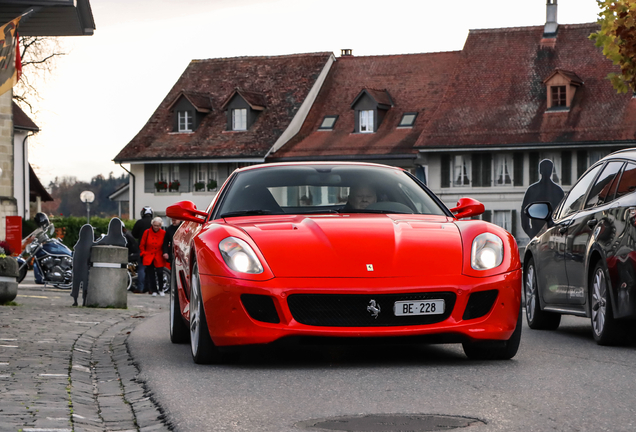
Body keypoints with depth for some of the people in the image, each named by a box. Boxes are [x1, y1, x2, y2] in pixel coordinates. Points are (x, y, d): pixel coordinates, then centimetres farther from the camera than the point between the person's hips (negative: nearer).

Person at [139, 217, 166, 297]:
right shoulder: (147, 232, 0)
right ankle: (154, 291, 11)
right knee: (150, 274, 1)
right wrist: (144, 253, 2)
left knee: (160, 273, -10)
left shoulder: (163, 233, -1)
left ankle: (161, 290, 7)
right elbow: (141, 245, 9)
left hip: (159, 258, -1)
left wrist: (164, 254, -1)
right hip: (149, 258, 1)